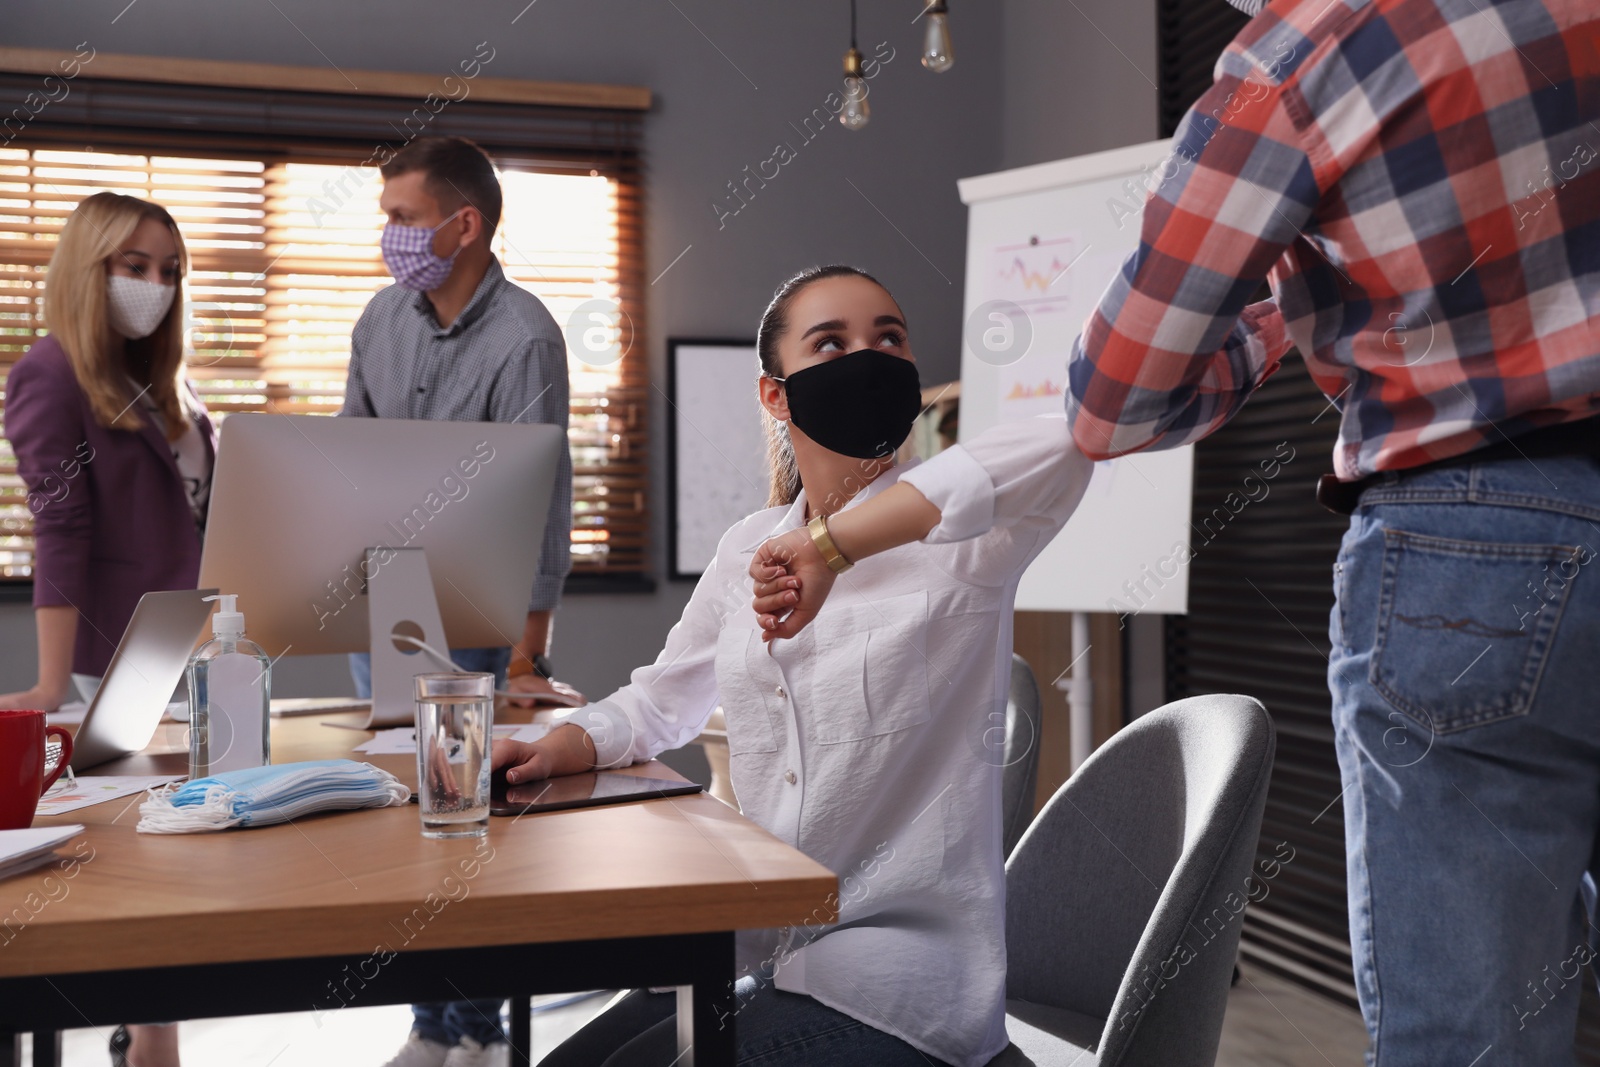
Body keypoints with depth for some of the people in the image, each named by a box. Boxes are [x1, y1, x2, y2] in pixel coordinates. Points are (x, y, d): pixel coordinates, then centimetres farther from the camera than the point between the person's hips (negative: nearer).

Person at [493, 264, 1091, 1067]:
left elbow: (1070, 439, -33)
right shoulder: (748, 548, 7)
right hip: (761, 962, 6)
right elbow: (659, 703, 20)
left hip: (897, 986, -5)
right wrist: (558, 747, -1)